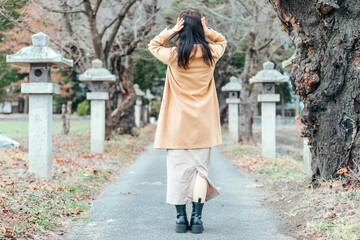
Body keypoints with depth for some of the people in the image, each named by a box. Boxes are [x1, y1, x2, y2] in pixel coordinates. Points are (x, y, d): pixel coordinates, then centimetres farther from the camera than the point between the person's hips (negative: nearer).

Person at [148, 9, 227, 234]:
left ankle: (181, 217, 6)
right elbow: (222, 41, 20)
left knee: (178, 170, 5)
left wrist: (170, 32, -3)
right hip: (202, 125, 1)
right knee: (200, 169, 6)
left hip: (178, 124, -1)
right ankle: (197, 218, -1)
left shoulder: (173, 56, -8)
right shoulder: (211, 54, -3)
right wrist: (207, 31, 1)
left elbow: (153, 45, 13)